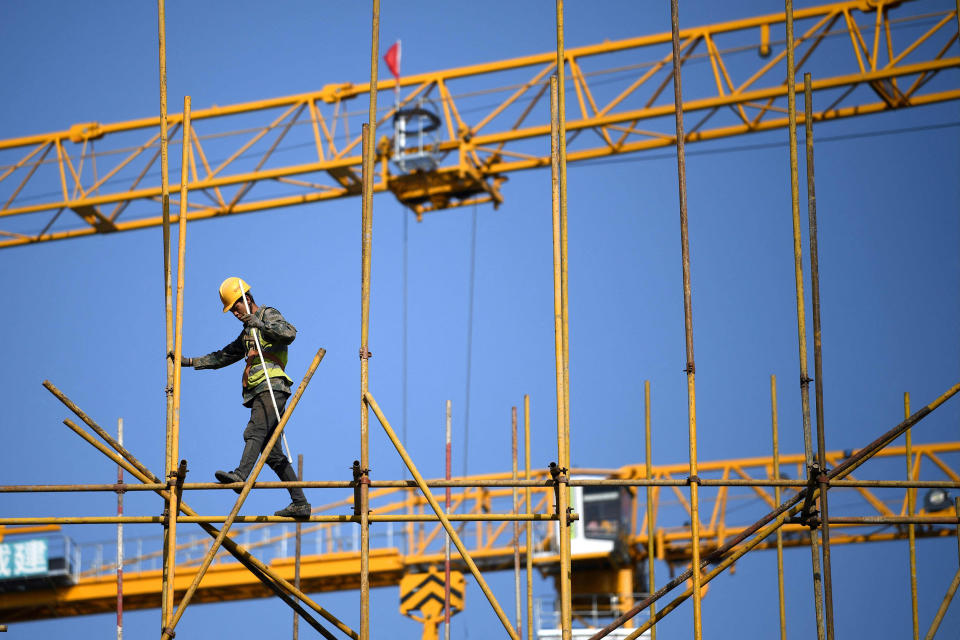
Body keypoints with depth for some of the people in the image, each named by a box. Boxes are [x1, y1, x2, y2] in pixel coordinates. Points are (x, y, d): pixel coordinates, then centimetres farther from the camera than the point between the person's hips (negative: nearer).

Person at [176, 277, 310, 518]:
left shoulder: (268, 315, 5)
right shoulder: (247, 332, 31)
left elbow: (290, 333, -16)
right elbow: (224, 356, 37)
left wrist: (260, 323, -20)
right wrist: (191, 362, 30)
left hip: (272, 386, -9)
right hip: (259, 392, 9)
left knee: (255, 431, -29)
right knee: (273, 453, 3)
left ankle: (240, 475, -49)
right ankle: (300, 503, 2)